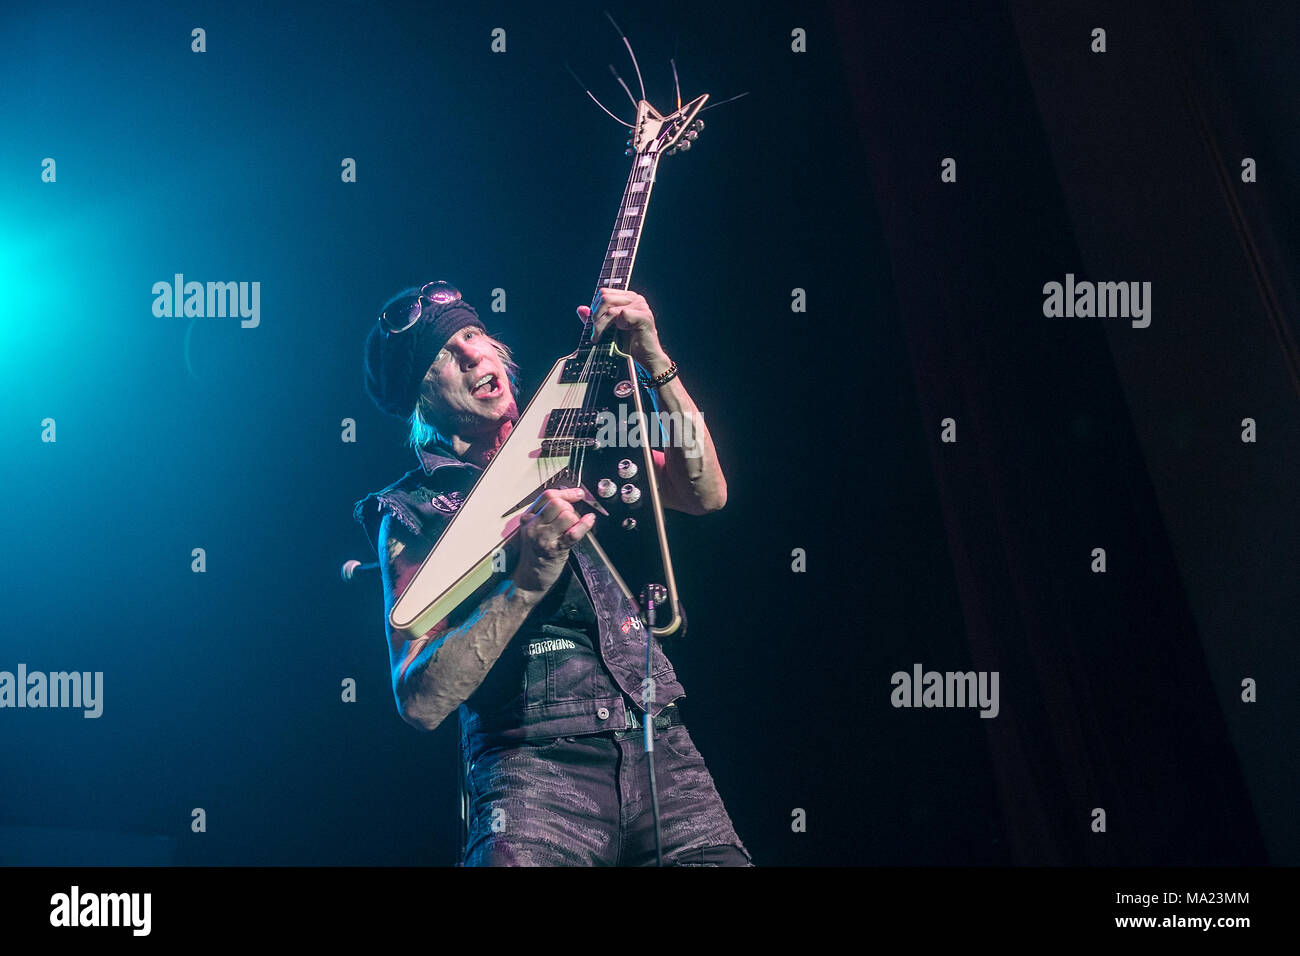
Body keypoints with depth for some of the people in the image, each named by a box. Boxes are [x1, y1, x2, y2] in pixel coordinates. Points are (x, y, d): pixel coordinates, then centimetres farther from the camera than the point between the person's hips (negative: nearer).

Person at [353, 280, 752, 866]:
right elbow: (419, 702, -9)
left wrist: (654, 363, -6)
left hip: (660, 746, 5)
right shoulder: (413, 513, 2)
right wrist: (529, 580, -19)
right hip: (537, 767, -4)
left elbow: (705, 494, 4)